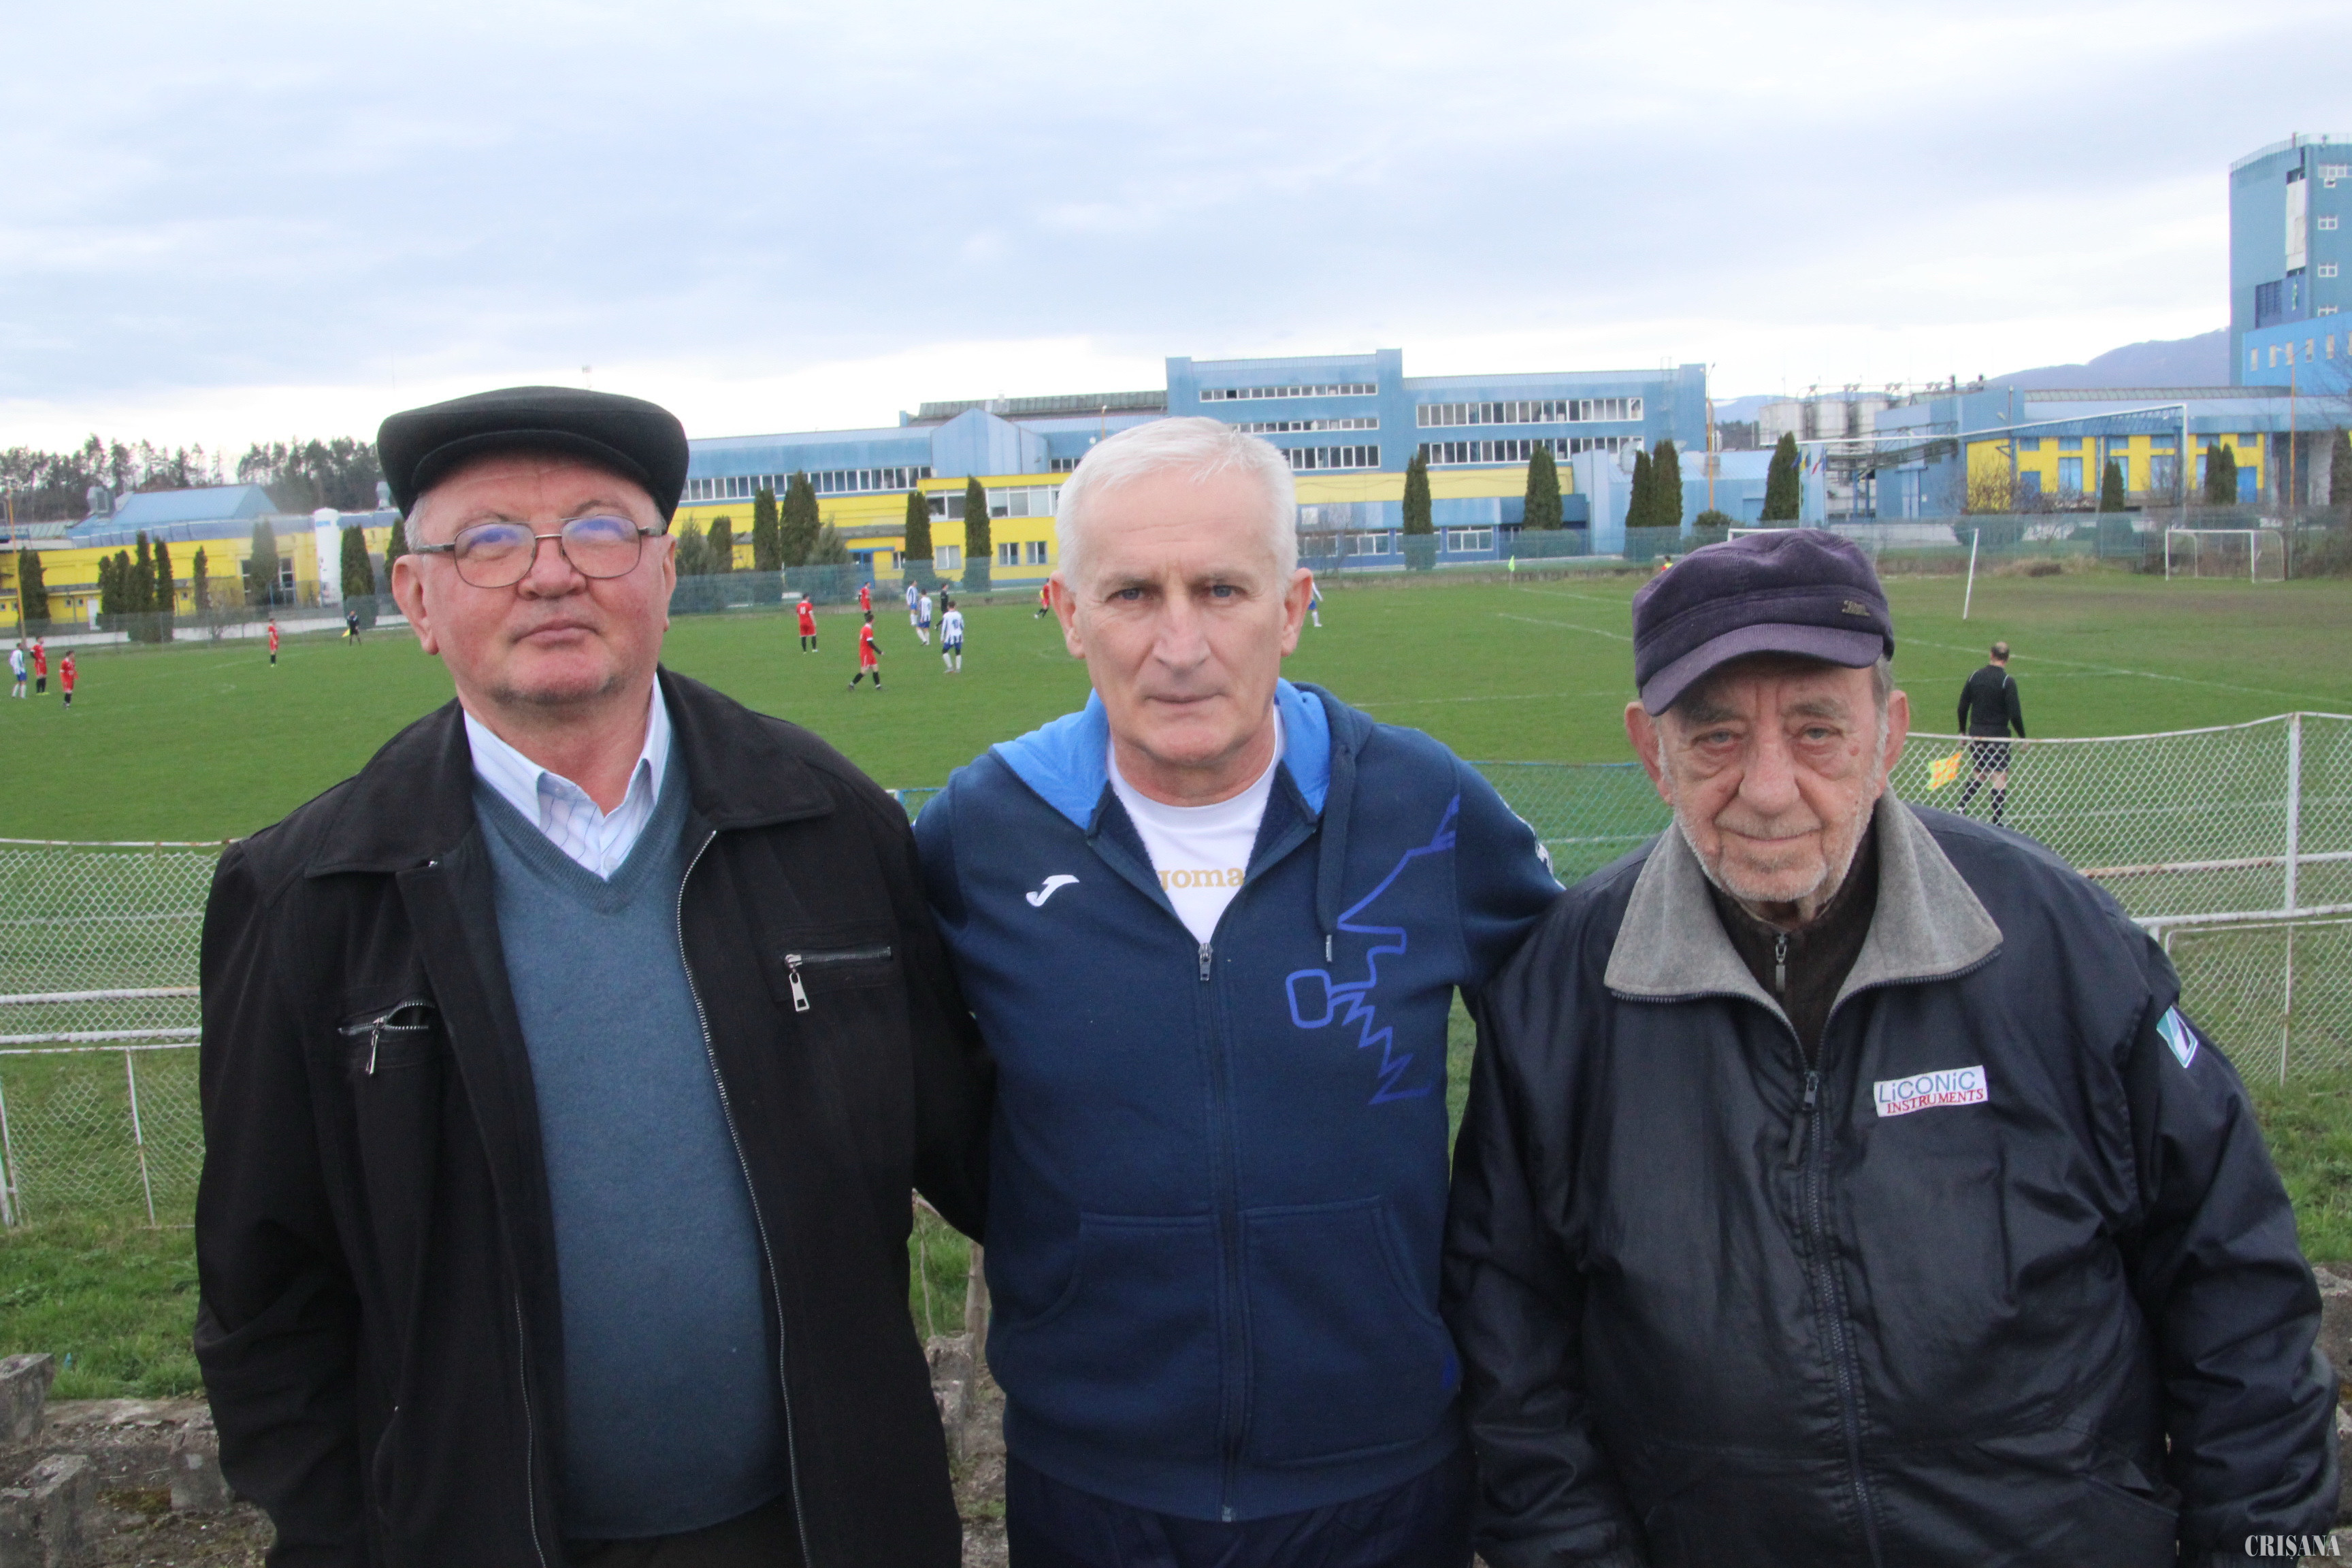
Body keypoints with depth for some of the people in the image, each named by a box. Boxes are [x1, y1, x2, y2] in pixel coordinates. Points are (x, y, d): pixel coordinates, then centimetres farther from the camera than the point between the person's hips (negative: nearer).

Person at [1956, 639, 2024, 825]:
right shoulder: (2007, 681, -11)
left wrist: (1963, 731, 18)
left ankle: (1962, 806, 7)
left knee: (1978, 772, 21)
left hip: (1976, 734, 5)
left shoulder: (1975, 677, 3)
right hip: (1998, 736, -5)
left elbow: (1963, 706, 7)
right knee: (2000, 777, 0)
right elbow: (2014, 713, -14)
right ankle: (1997, 822, -2)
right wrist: (2022, 736, -3)